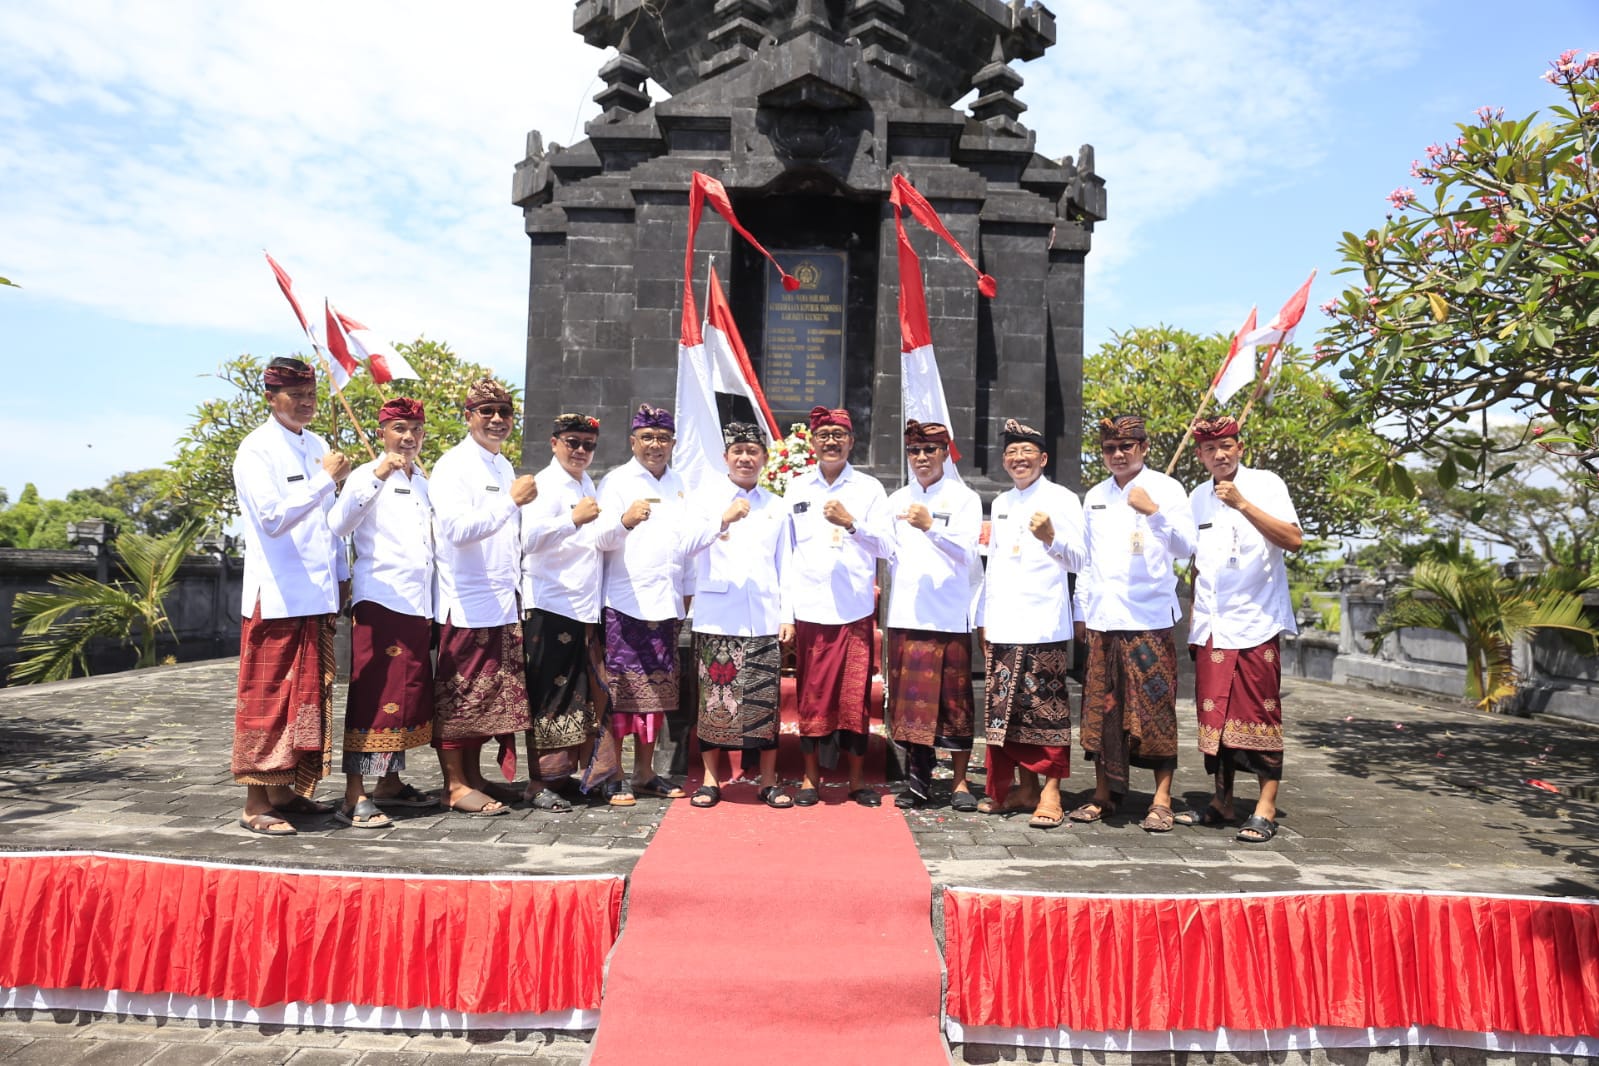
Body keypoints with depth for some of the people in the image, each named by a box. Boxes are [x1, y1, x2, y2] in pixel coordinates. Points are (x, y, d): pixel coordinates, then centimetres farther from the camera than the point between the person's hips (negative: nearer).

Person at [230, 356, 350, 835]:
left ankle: (287, 791, 23)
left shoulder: (317, 446, 14)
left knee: (308, 698, 12)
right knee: (267, 701, -1)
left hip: (317, 595, 7)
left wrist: (341, 575, 18)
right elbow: (273, 518, -20)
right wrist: (326, 479, -22)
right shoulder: (257, 450, -8)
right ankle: (256, 804, 7)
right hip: (276, 597, -7)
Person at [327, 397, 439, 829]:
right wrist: (377, 477, -31)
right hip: (379, 601, -7)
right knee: (373, 696, -7)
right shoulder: (367, 475, -3)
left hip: (418, 604, 7)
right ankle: (354, 797, -2)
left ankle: (390, 782, 25)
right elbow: (339, 525, -21)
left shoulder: (425, 481, 17)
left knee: (408, 695, 13)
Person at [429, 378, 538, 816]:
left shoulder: (504, 467, 17)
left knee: (492, 694, 12)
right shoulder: (453, 466, -8)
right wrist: (512, 500, -24)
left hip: (503, 604, 8)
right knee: (458, 694, -1)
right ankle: (455, 785, 6)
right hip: (467, 604, -8)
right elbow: (458, 528, -21)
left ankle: (474, 777, 21)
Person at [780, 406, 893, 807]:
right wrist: (786, 614, 3)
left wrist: (851, 522, -16)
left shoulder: (869, 488, 5)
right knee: (811, 695, 5)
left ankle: (857, 777, 16)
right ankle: (811, 776, 19)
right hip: (809, 611, 1)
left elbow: (886, 547, 0)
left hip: (855, 611, -1)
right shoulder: (797, 488, 9)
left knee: (856, 696, 2)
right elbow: (786, 555, 8)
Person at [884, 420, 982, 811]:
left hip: (949, 614, -3)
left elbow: (967, 552, -9)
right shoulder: (897, 500, 14)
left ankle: (960, 782, 11)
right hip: (905, 614, 3)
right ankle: (917, 779, 12)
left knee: (953, 698, 1)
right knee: (910, 699, 3)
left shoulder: (964, 499, 4)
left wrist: (930, 527, -21)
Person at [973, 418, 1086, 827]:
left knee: (1046, 708, -6)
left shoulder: (1062, 499, 1)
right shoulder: (1000, 504, 19)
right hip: (1001, 625, 6)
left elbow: (1078, 561, -3)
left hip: (1043, 624, -6)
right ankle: (1025, 787, 18)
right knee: (1005, 709, 7)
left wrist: (1051, 538, -22)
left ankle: (1050, 791, 2)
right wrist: (984, 617, 18)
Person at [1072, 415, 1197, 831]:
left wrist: (1153, 512, -22)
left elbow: (1185, 548, -8)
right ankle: (1104, 794, 17)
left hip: (1149, 618, -4)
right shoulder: (1094, 496, 15)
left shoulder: (1167, 489, 1)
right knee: (1101, 706, 7)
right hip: (1101, 618, 4)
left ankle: (1162, 800, 5)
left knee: (1155, 707, -3)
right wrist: (1080, 610, 16)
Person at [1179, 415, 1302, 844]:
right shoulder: (1198, 497, 13)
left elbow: (1294, 540, -15)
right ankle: (1222, 801, 17)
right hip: (1210, 627, 5)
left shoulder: (1264, 484, -2)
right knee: (1214, 713, 7)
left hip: (1256, 623, -5)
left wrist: (1243, 504, -22)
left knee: (1259, 713, -3)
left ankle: (1265, 808, 4)